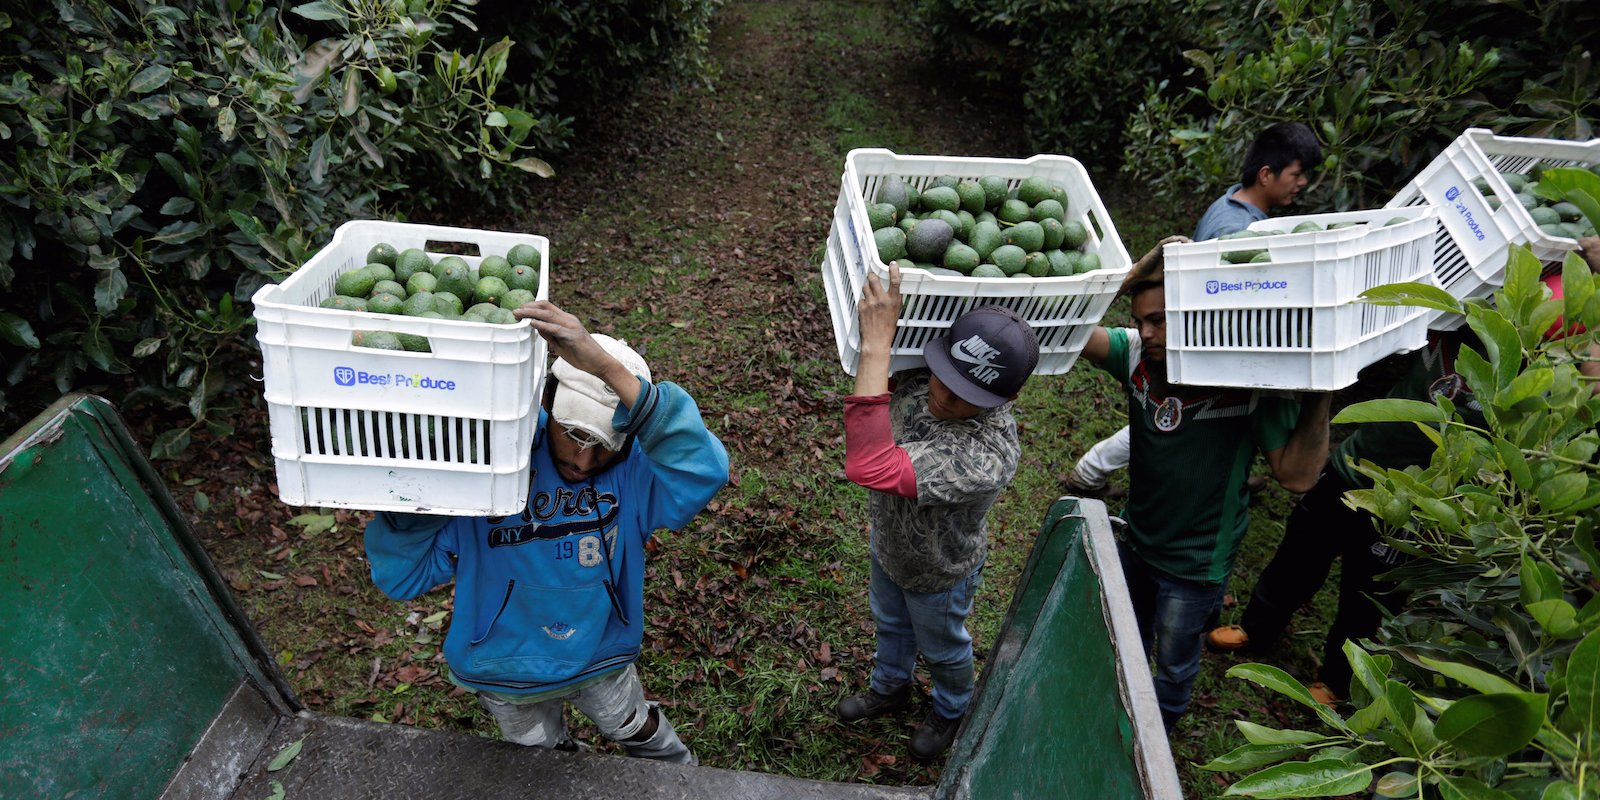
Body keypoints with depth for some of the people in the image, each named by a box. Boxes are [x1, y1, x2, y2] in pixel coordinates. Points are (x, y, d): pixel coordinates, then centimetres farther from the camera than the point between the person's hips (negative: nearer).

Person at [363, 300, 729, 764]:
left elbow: (703, 469, -50)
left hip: (600, 657, 0)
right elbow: (403, 577, -22)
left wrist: (606, 367, -58)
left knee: (640, 734, 29)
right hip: (505, 671, 0)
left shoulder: (634, 468, -26)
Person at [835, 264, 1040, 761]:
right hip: (887, 544, 6)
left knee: (943, 648, 29)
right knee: (890, 625, 35)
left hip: (937, 574, -6)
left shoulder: (987, 457, -50)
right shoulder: (918, 377, -29)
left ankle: (953, 711, 63)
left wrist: (877, 342, -61)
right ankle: (890, 687, 68)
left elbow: (870, 467, -60)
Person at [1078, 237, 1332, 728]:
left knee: (1174, 666, 21)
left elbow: (1295, 475, -25)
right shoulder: (1137, 353, -16)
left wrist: (1319, 393, -35)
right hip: (1135, 539, 4)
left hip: (1196, 564, -4)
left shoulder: (1249, 379, -26)